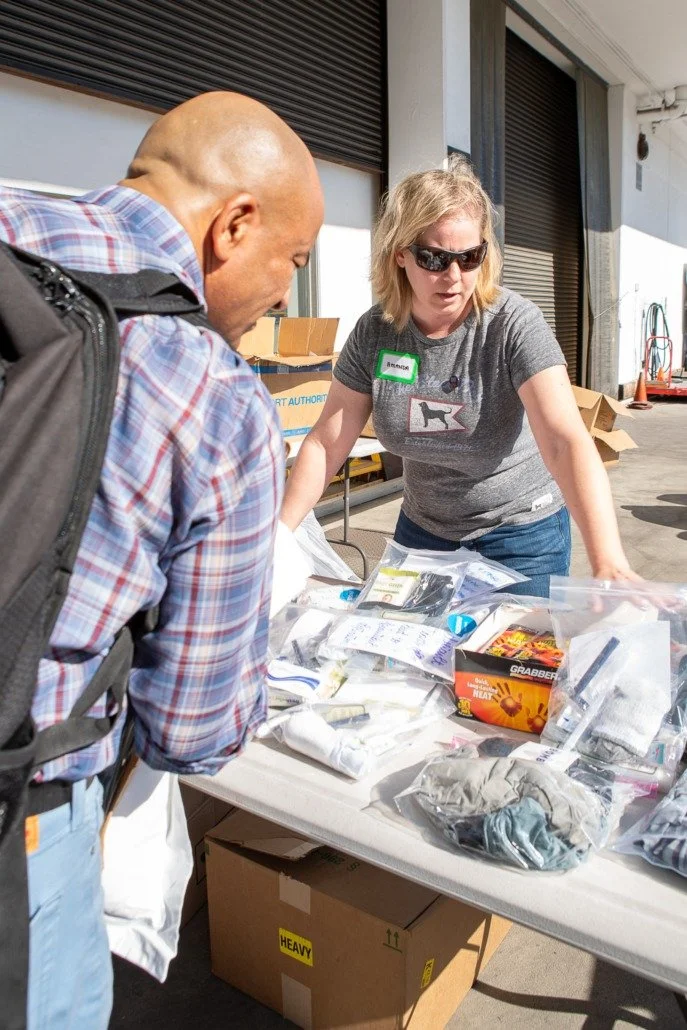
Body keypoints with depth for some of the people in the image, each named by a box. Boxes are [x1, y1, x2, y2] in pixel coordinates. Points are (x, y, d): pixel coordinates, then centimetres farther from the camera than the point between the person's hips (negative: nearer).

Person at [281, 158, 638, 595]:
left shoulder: (515, 324, -21)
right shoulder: (375, 332, -10)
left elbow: (567, 441, -33)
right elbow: (327, 443, -6)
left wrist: (610, 566, -44)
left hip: (520, 534, -3)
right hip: (422, 530, 4)